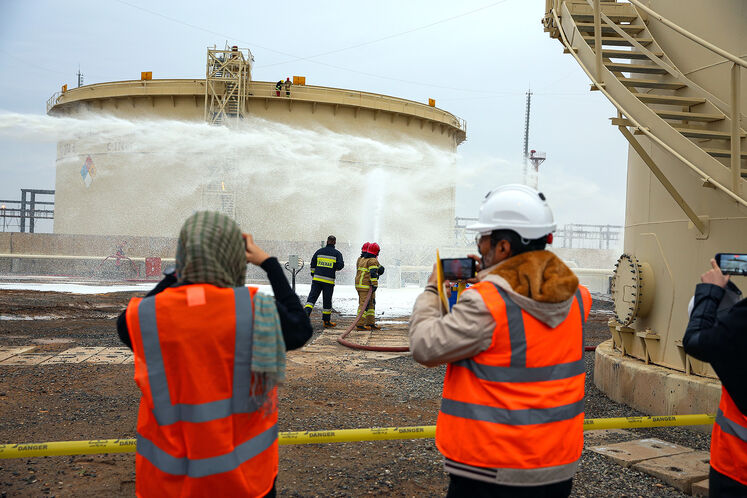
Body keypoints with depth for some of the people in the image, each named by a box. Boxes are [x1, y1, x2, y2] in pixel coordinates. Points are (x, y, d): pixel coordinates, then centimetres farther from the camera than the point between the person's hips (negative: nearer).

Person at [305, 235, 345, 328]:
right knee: (327, 300, 7)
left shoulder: (319, 251, 9)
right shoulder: (337, 253, 0)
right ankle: (326, 321, 16)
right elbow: (340, 265, -9)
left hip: (317, 279, 2)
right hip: (329, 280, -2)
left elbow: (312, 264, 11)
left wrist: (313, 275, 21)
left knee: (312, 298, 2)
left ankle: (306, 312, -20)